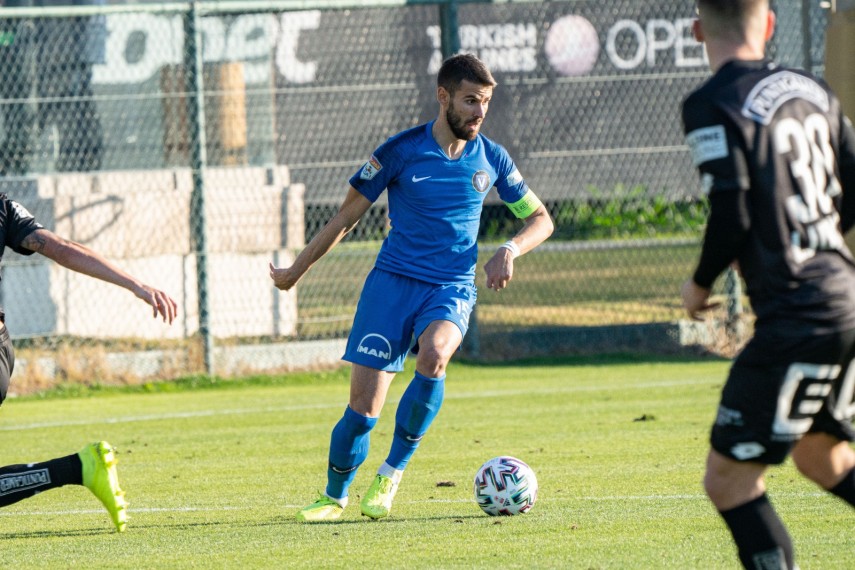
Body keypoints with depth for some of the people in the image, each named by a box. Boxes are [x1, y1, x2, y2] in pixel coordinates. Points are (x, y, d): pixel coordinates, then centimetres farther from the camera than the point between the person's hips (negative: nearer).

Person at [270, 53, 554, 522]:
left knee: (433, 356, -32)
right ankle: (334, 497, 16)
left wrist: (510, 250, -5)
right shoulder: (401, 151, -4)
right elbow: (347, 216, 6)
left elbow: (540, 219, 16)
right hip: (392, 282, -1)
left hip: (451, 289, 1)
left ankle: (392, 472, -14)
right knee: (363, 407, -9)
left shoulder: (491, 159, 5)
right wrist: (296, 270, 11)